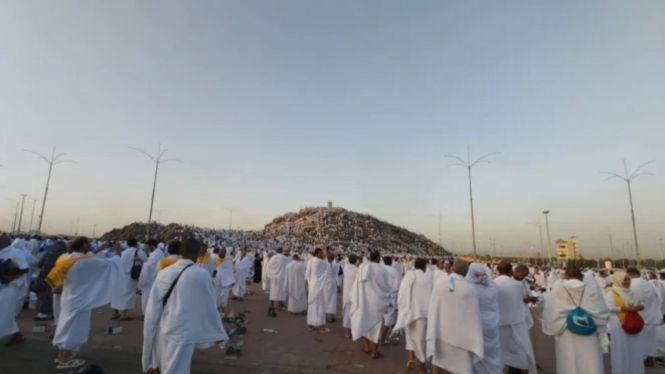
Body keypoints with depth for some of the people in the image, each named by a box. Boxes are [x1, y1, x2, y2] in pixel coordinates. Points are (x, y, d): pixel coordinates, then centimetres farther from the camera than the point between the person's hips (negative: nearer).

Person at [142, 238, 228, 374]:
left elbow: (153, 308, 2)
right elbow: (208, 306, -6)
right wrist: (217, 333, 7)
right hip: (182, 334, -5)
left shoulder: (163, 273, -3)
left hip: (162, 332, 5)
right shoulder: (201, 274, -15)